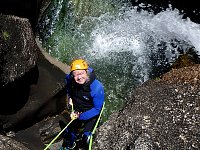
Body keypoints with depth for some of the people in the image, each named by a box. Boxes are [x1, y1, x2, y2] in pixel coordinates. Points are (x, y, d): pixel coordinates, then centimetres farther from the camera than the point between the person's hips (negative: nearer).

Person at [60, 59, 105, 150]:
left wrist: (80, 116, -31)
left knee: (85, 137, -6)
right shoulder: (70, 79, -22)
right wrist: (69, 96, -7)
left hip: (92, 114, -4)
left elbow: (97, 109, -27)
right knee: (69, 133, 19)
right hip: (76, 112, 4)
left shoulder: (97, 88, -36)